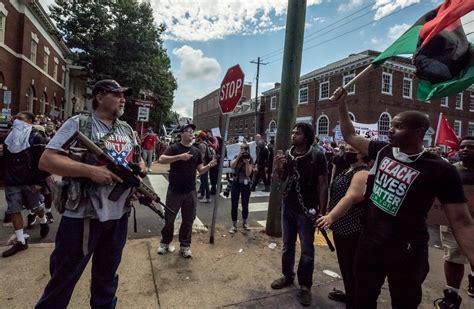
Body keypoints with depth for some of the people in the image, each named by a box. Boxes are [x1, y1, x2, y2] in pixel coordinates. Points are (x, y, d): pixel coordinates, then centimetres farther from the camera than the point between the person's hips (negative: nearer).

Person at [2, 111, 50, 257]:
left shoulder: (35, 138, -13)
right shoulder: (9, 137, 8)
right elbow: (6, 159, 17)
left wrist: (39, 182, -18)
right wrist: (6, 177, 12)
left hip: (30, 182, -6)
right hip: (12, 182, 6)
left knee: (35, 208, 10)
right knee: (14, 211, 5)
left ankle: (43, 222, 42)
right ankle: (21, 241, 15)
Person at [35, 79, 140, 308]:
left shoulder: (127, 130, 10)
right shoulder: (78, 124, -8)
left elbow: (138, 161, 18)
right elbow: (46, 160, -13)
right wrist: (91, 170, -23)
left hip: (119, 216, 6)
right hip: (82, 216, -5)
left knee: (107, 276, 23)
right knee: (63, 278, 13)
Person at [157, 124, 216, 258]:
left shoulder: (196, 151, 7)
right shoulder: (174, 148, -5)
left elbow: (200, 170, 8)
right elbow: (161, 160, -20)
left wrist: (209, 166, -13)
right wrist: (179, 157, -30)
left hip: (191, 192, 3)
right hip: (174, 191, -3)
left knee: (188, 220, 11)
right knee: (169, 219, 12)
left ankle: (185, 246, 26)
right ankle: (165, 242, 34)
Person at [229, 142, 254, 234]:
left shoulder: (250, 160, -5)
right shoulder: (236, 157, -1)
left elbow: (248, 174, -16)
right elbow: (232, 166, -22)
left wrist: (247, 162, -25)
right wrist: (238, 157, -27)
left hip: (246, 184, 0)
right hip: (236, 183, 0)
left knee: (245, 205, 12)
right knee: (234, 205, 1)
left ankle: (245, 223, 31)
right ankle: (234, 225, 12)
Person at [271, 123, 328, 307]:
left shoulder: (317, 156, -13)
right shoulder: (287, 154, 0)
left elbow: (323, 186, -12)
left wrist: (322, 212, -13)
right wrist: (278, 168, -10)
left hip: (307, 210, -4)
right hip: (287, 207, 5)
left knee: (307, 250, 9)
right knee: (287, 245, 18)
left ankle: (305, 286, 27)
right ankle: (287, 276, 38)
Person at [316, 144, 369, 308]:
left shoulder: (363, 173, -20)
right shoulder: (348, 170, 11)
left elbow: (350, 198, -34)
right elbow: (336, 195, 19)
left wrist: (330, 216, -43)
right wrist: (329, 216, 21)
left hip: (353, 230, -10)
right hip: (341, 227, 10)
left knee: (352, 268, 4)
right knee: (344, 264, 23)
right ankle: (349, 294, 42)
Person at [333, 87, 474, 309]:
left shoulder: (441, 170, -14)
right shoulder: (382, 151, -3)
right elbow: (350, 136, 6)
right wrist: (342, 104, -1)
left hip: (405, 251, -3)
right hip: (369, 242, 4)